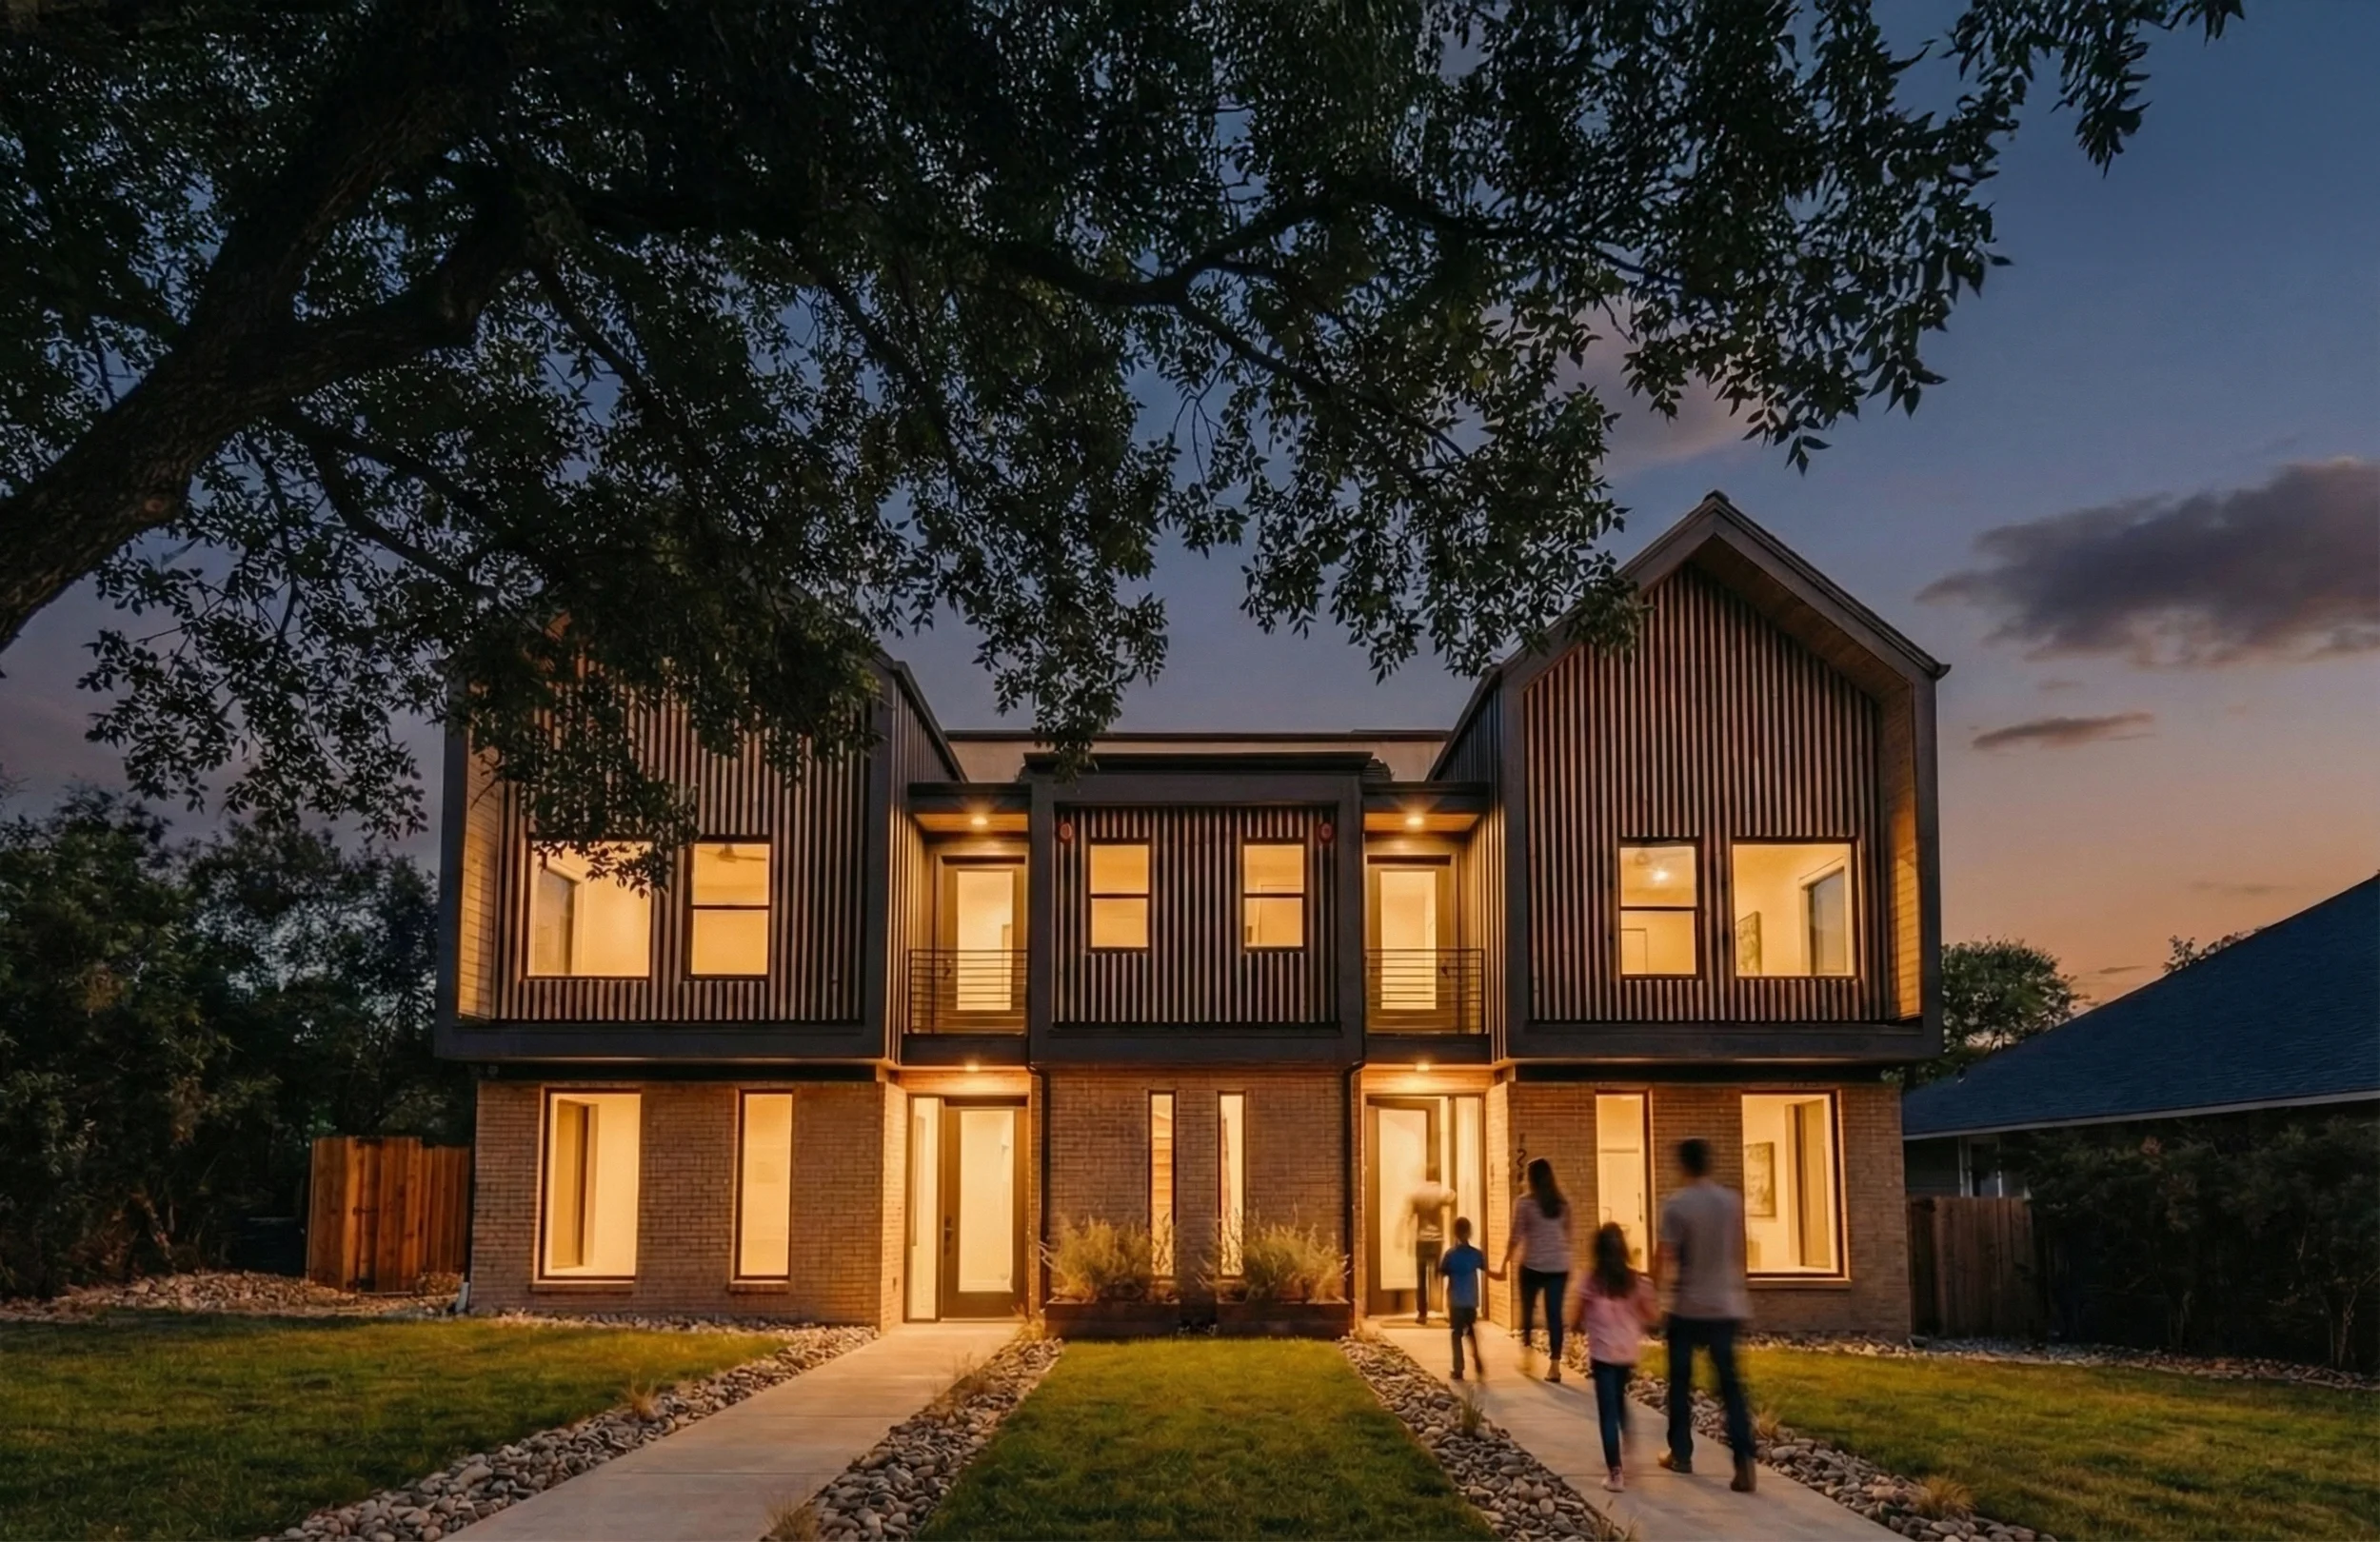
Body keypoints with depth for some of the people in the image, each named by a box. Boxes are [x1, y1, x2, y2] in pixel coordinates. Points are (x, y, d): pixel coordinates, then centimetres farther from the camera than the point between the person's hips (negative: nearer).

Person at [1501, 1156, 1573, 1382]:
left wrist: (1505, 1262, 4)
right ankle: (1555, 1366, -2)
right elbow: (1568, 1234, 12)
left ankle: (1527, 1352, 19)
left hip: (1532, 1265, -3)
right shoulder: (1562, 1203, 5)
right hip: (1559, 1266, 3)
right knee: (1555, 1314, 2)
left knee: (1527, 1309, 18)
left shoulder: (1524, 1203, -7)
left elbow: (1516, 1237, -7)